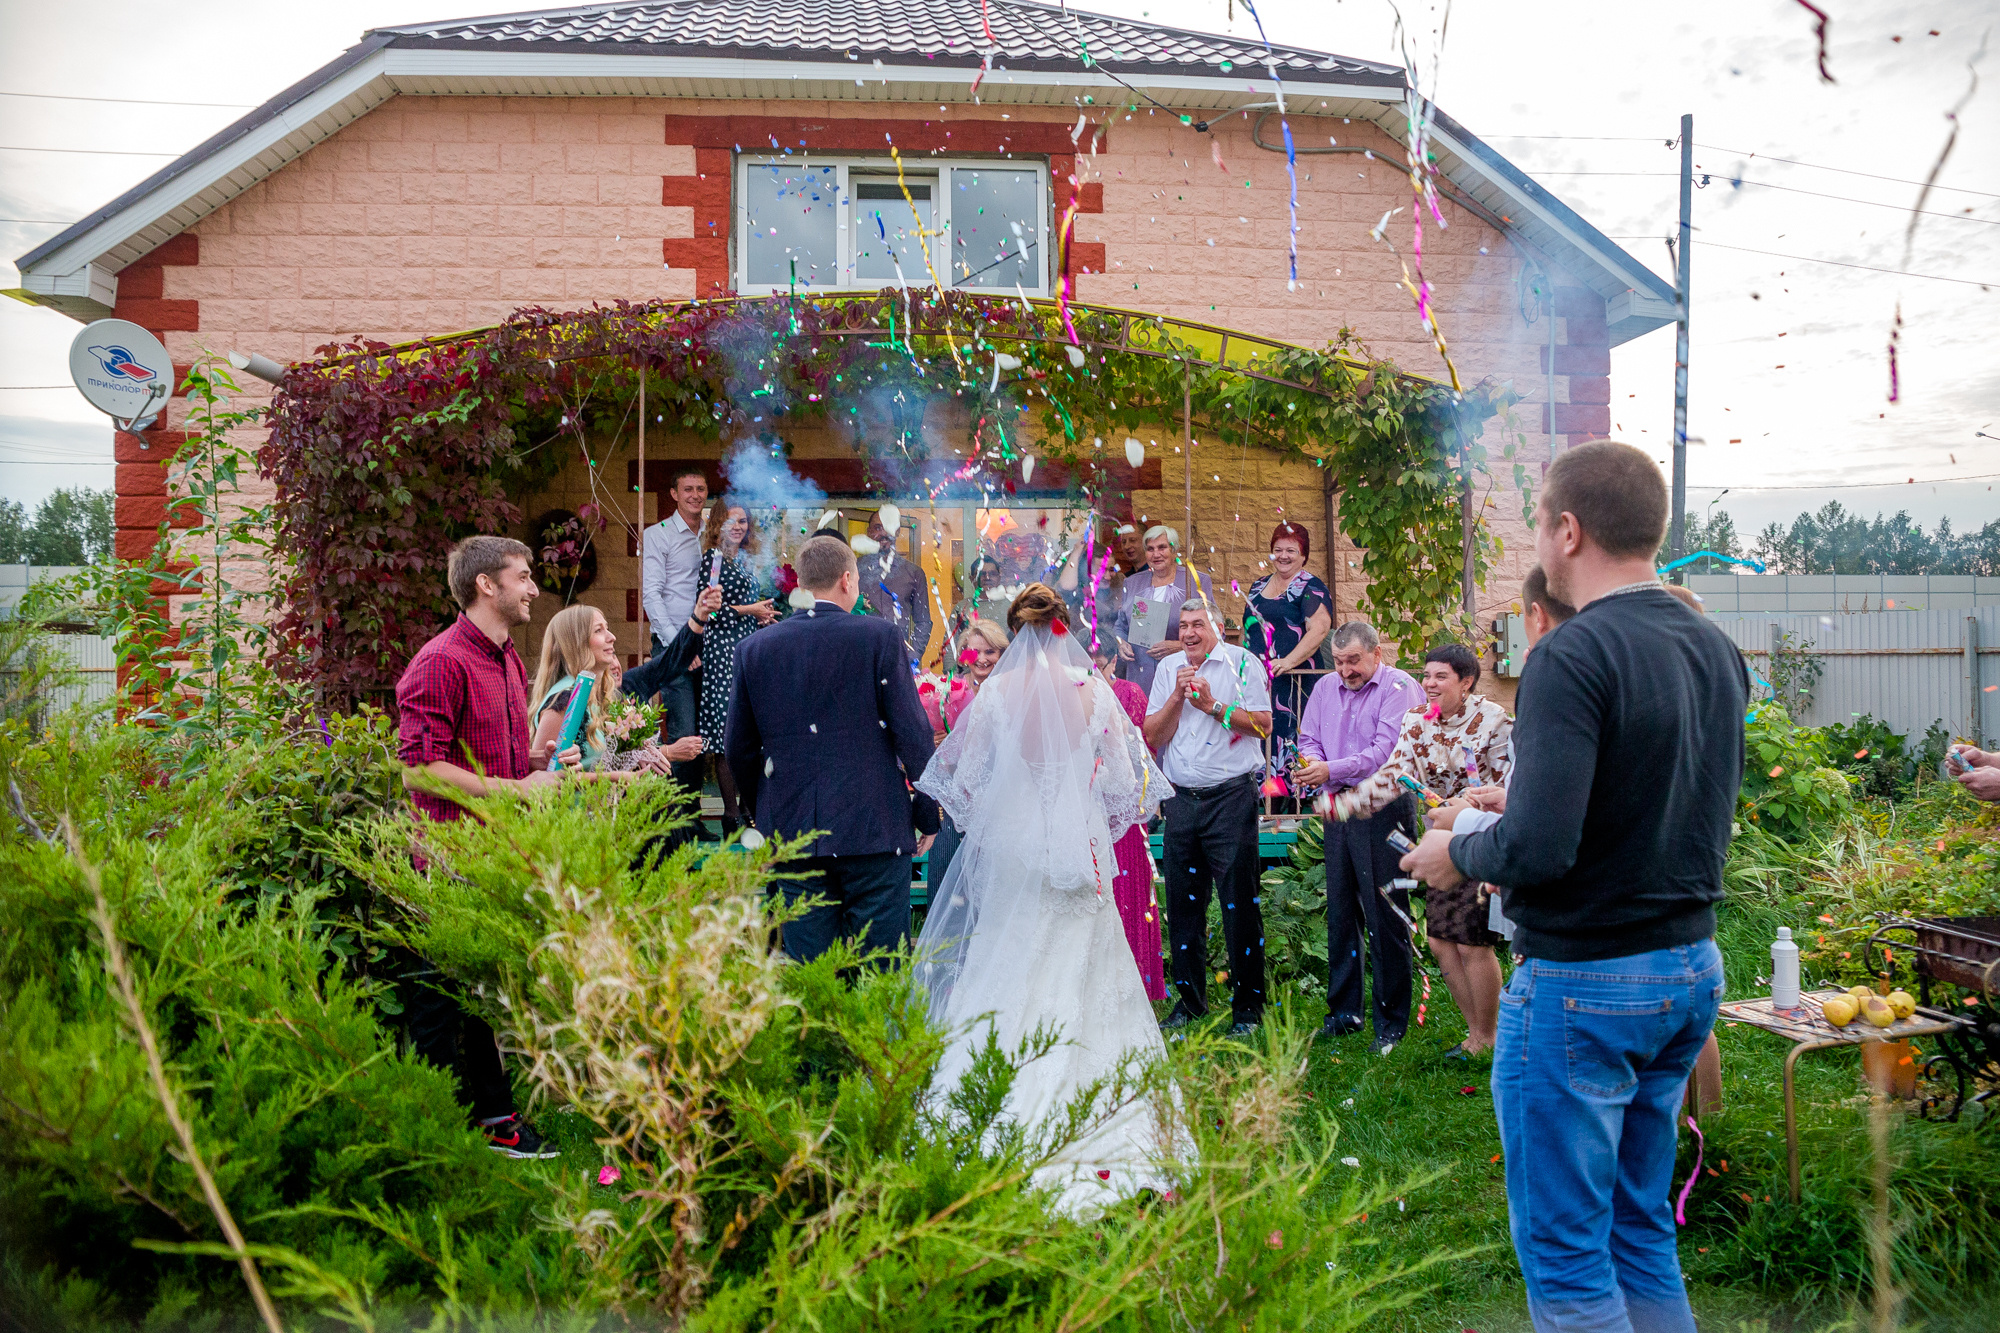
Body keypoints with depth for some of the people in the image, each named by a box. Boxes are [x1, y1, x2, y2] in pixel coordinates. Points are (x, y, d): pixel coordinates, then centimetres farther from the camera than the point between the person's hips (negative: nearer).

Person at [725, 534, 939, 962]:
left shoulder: (754, 648, 5)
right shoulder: (879, 635, -5)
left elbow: (737, 748, 11)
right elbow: (913, 733, -6)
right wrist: (927, 814, 5)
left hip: (791, 832, 3)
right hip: (874, 830, -3)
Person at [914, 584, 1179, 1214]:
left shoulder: (996, 693, -6)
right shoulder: (1094, 691, -4)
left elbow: (963, 781, -1)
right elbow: (1125, 783, 0)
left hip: (1009, 851, 0)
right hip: (1080, 854, 0)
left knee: (1004, 969, 9)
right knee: (1082, 973, 9)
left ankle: (1008, 1114, 10)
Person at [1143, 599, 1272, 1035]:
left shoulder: (1241, 662, 0)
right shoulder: (1168, 668, 13)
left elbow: (1263, 724, -8)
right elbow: (1152, 735, 7)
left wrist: (1213, 706, -13)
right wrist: (1177, 697, -6)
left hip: (1231, 798, -4)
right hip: (1181, 799, 5)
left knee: (1239, 901, -4)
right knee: (1183, 902, 8)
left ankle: (1248, 1005, 6)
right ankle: (1189, 999, 20)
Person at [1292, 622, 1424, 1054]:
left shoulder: (1398, 687, -7)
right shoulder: (1325, 688, 14)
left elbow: (1386, 749, -17)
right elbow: (1309, 738, 16)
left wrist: (1332, 769, -26)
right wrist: (1311, 763, -7)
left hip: (1384, 810, -6)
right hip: (1339, 809, 6)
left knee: (1385, 917, -3)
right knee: (1340, 912, 10)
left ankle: (1391, 1021, 7)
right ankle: (1343, 1011, 21)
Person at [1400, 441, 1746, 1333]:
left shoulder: (1573, 657, -20)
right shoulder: (1718, 652, 6)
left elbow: (1537, 850, -27)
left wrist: (1458, 853, -7)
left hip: (1583, 983, -8)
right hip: (1693, 968, 9)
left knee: (1564, 1256, 5)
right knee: (1641, 1229, 21)